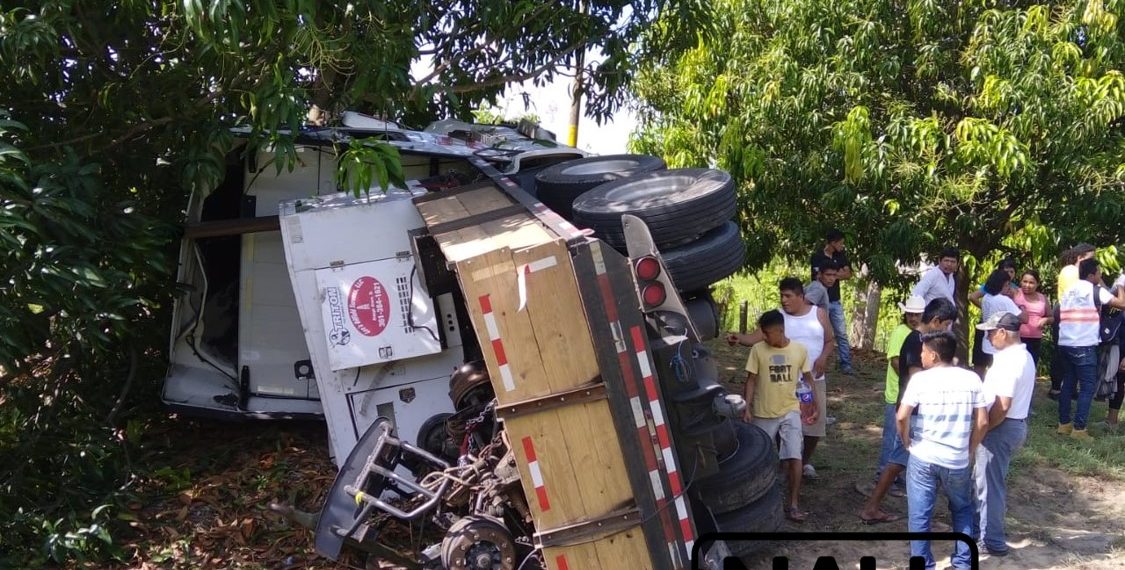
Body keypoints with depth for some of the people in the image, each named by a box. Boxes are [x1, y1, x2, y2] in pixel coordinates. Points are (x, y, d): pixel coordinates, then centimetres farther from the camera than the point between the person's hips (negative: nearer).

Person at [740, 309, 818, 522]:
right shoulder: (758, 350, -7)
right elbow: (751, 380, -3)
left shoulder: (799, 350, -4)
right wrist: (747, 407, -9)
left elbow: (808, 378, 8)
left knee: (794, 457, -10)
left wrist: (814, 405, 7)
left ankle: (794, 505, -3)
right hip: (763, 413, 0)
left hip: (790, 411, 0)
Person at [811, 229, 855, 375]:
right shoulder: (817, 257, -10)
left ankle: (846, 364, 8)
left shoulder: (841, 256, 6)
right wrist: (839, 273, -7)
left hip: (835, 301, 5)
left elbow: (848, 274, 0)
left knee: (842, 334, 4)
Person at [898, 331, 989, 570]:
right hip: (957, 460, 3)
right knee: (962, 510, 25)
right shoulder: (972, 379, 0)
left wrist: (907, 442, 3)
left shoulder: (921, 379, -9)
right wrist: (970, 450, 11)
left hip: (923, 458, -3)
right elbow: (982, 422, -2)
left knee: (920, 515, 8)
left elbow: (902, 417, -15)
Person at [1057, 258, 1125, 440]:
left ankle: (1064, 424, 15)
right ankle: (1079, 429, -5)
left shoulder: (1068, 291, 16)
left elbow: (1058, 316, 18)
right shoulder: (1095, 290, -5)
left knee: (1068, 384, 13)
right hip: (1084, 346, -7)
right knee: (1087, 387, -2)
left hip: (1064, 344, 7)